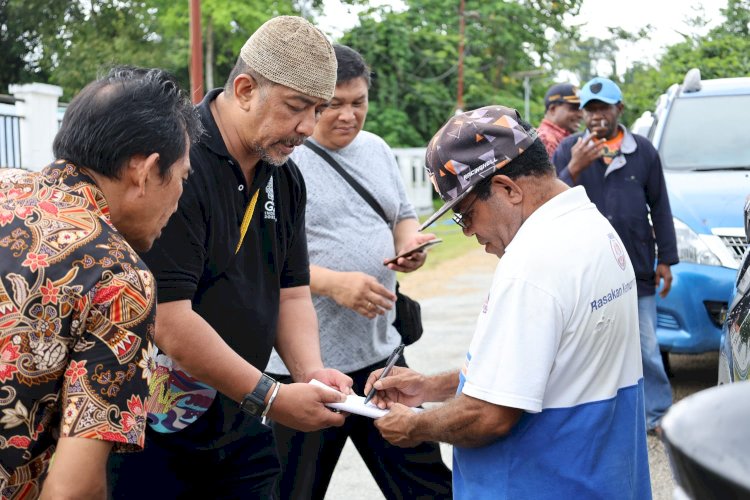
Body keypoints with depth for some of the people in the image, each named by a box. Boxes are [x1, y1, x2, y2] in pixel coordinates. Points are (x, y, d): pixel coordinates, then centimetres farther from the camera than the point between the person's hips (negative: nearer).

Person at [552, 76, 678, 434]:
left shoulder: (642, 150, 6)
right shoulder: (568, 150, 3)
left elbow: (660, 208, 9)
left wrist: (666, 259, 6)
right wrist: (573, 169, -20)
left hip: (637, 270, 0)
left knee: (646, 348, 4)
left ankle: (657, 414, 13)